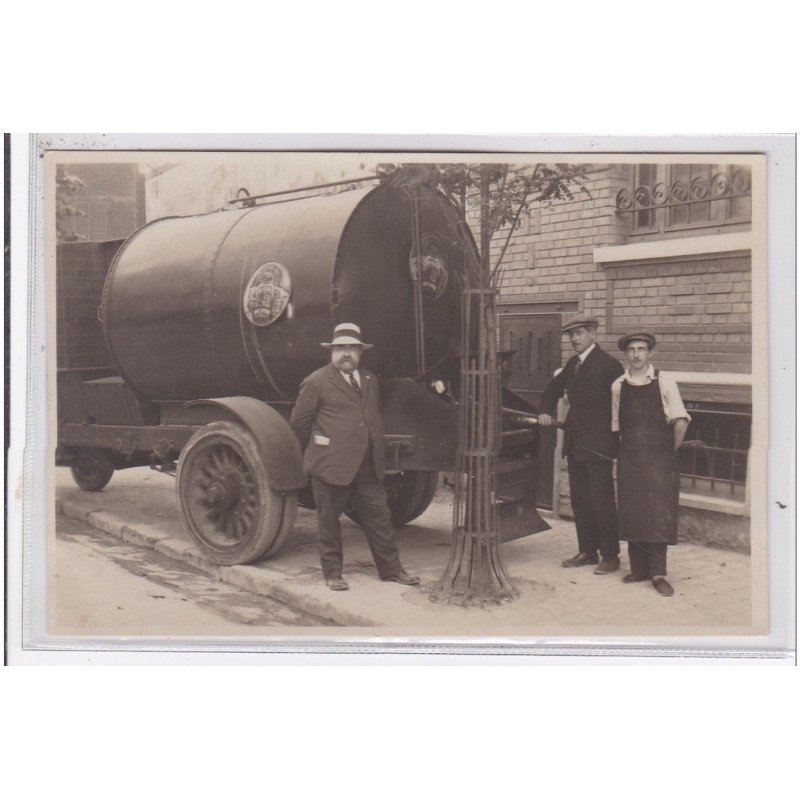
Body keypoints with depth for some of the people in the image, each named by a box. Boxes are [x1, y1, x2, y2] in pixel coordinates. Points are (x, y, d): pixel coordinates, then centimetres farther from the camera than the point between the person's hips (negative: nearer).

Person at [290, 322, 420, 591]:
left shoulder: (369, 380, 13)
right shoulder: (316, 382, -6)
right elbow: (299, 423, -1)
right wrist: (317, 451, 8)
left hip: (367, 466, 5)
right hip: (330, 465, -5)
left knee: (379, 516, 9)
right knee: (329, 519, 6)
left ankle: (391, 569, 19)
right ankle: (332, 573, 19)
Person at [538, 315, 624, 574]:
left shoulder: (608, 364, -11)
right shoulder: (572, 364, 14)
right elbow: (554, 388, 28)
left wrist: (617, 439, -13)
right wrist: (546, 411, 11)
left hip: (598, 445, -8)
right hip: (575, 444, 8)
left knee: (602, 501, -2)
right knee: (579, 499, 13)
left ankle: (610, 556, 8)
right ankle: (587, 551, 24)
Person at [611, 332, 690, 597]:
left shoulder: (664, 383, -4)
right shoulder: (618, 386, 6)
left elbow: (680, 421, -4)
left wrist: (669, 452, 1)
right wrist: (627, 449, 9)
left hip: (659, 459, -3)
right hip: (629, 460, 3)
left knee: (658, 514, -5)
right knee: (631, 514, 5)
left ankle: (658, 574, -1)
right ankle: (638, 568, 16)